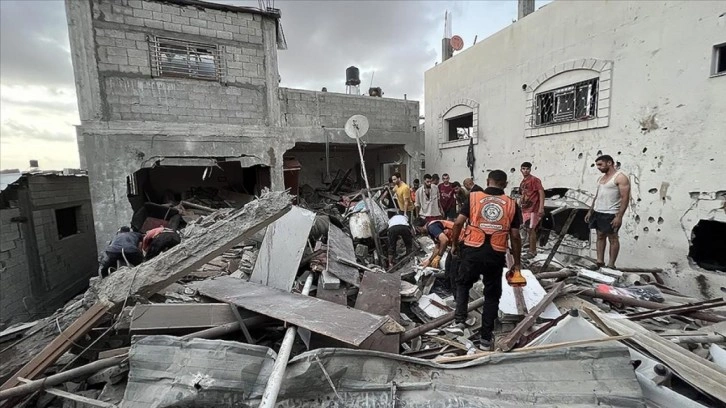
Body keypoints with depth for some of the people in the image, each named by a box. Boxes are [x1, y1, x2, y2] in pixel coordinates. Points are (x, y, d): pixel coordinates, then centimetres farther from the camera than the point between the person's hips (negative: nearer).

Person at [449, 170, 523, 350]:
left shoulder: (473, 197, 3)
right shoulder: (512, 204, 5)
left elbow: (458, 223, -4)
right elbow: (515, 236, 4)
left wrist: (454, 244, 10)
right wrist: (517, 262, 13)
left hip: (473, 251, -1)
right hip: (496, 255, 1)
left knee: (463, 284, 23)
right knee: (492, 294, 15)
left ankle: (459, 321, 13)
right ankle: (486, 338, 23)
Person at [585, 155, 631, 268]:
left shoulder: (620, 177, -11)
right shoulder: (601, 178, 13)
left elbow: (625, 198, -16)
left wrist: (619, 216, -22)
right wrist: (590, 211, 16)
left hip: (610, 214, -8)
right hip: (597, 212, 8)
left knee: (613, 239, 3)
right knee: (600, 236, 10)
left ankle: (611, 265, 9)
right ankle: (600, 262, 16)